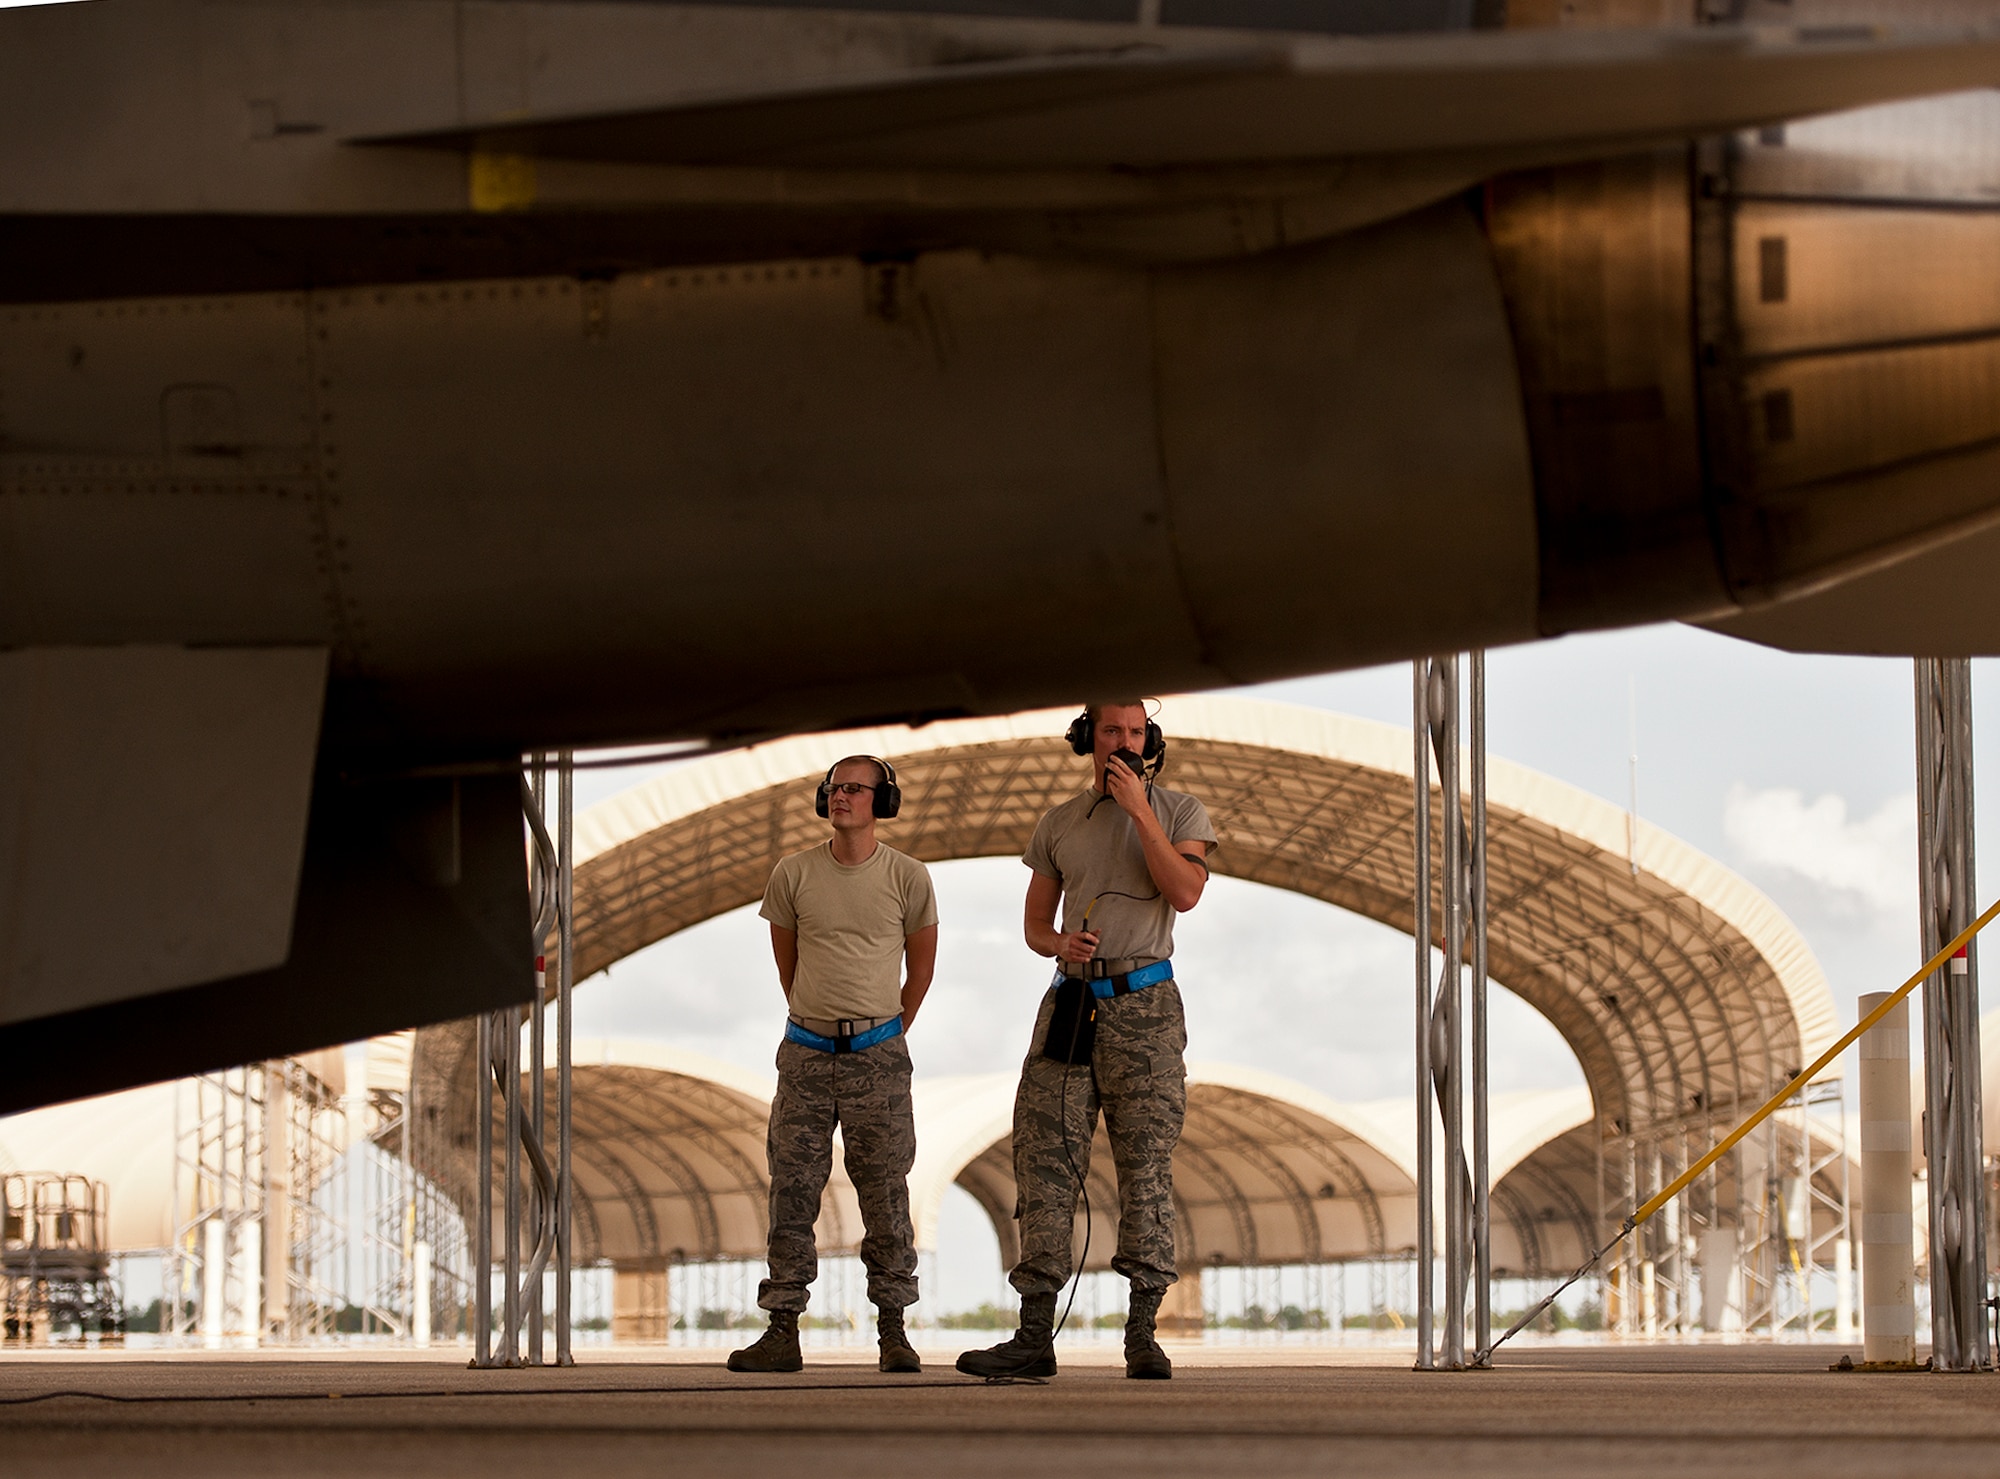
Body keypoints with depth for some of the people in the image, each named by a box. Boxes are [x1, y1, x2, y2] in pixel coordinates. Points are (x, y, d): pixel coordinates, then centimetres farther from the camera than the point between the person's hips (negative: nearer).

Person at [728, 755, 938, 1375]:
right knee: (791, 1190, -1)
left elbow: (921, 967, 11)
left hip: (878, 1055, -1)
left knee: (885, 1193, 0)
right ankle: (783, 1331, 1)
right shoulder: (793, 874, 2)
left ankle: (893, 1331, 7)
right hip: (807, 1051, 1)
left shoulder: (908, 878, -1)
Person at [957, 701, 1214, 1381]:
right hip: (1072, 997, 3)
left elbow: (1184, 893, -11)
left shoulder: (1181, 813, 7)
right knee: (1044, 1161, -4)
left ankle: (1142, 1336, -5)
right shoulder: (1059, 825, 16)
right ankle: (1035, 1336, -4)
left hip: (1145, 1002, -3)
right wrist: (1060, 944, -5)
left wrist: (1139, 810, -11)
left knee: (1147, 1166, -7)